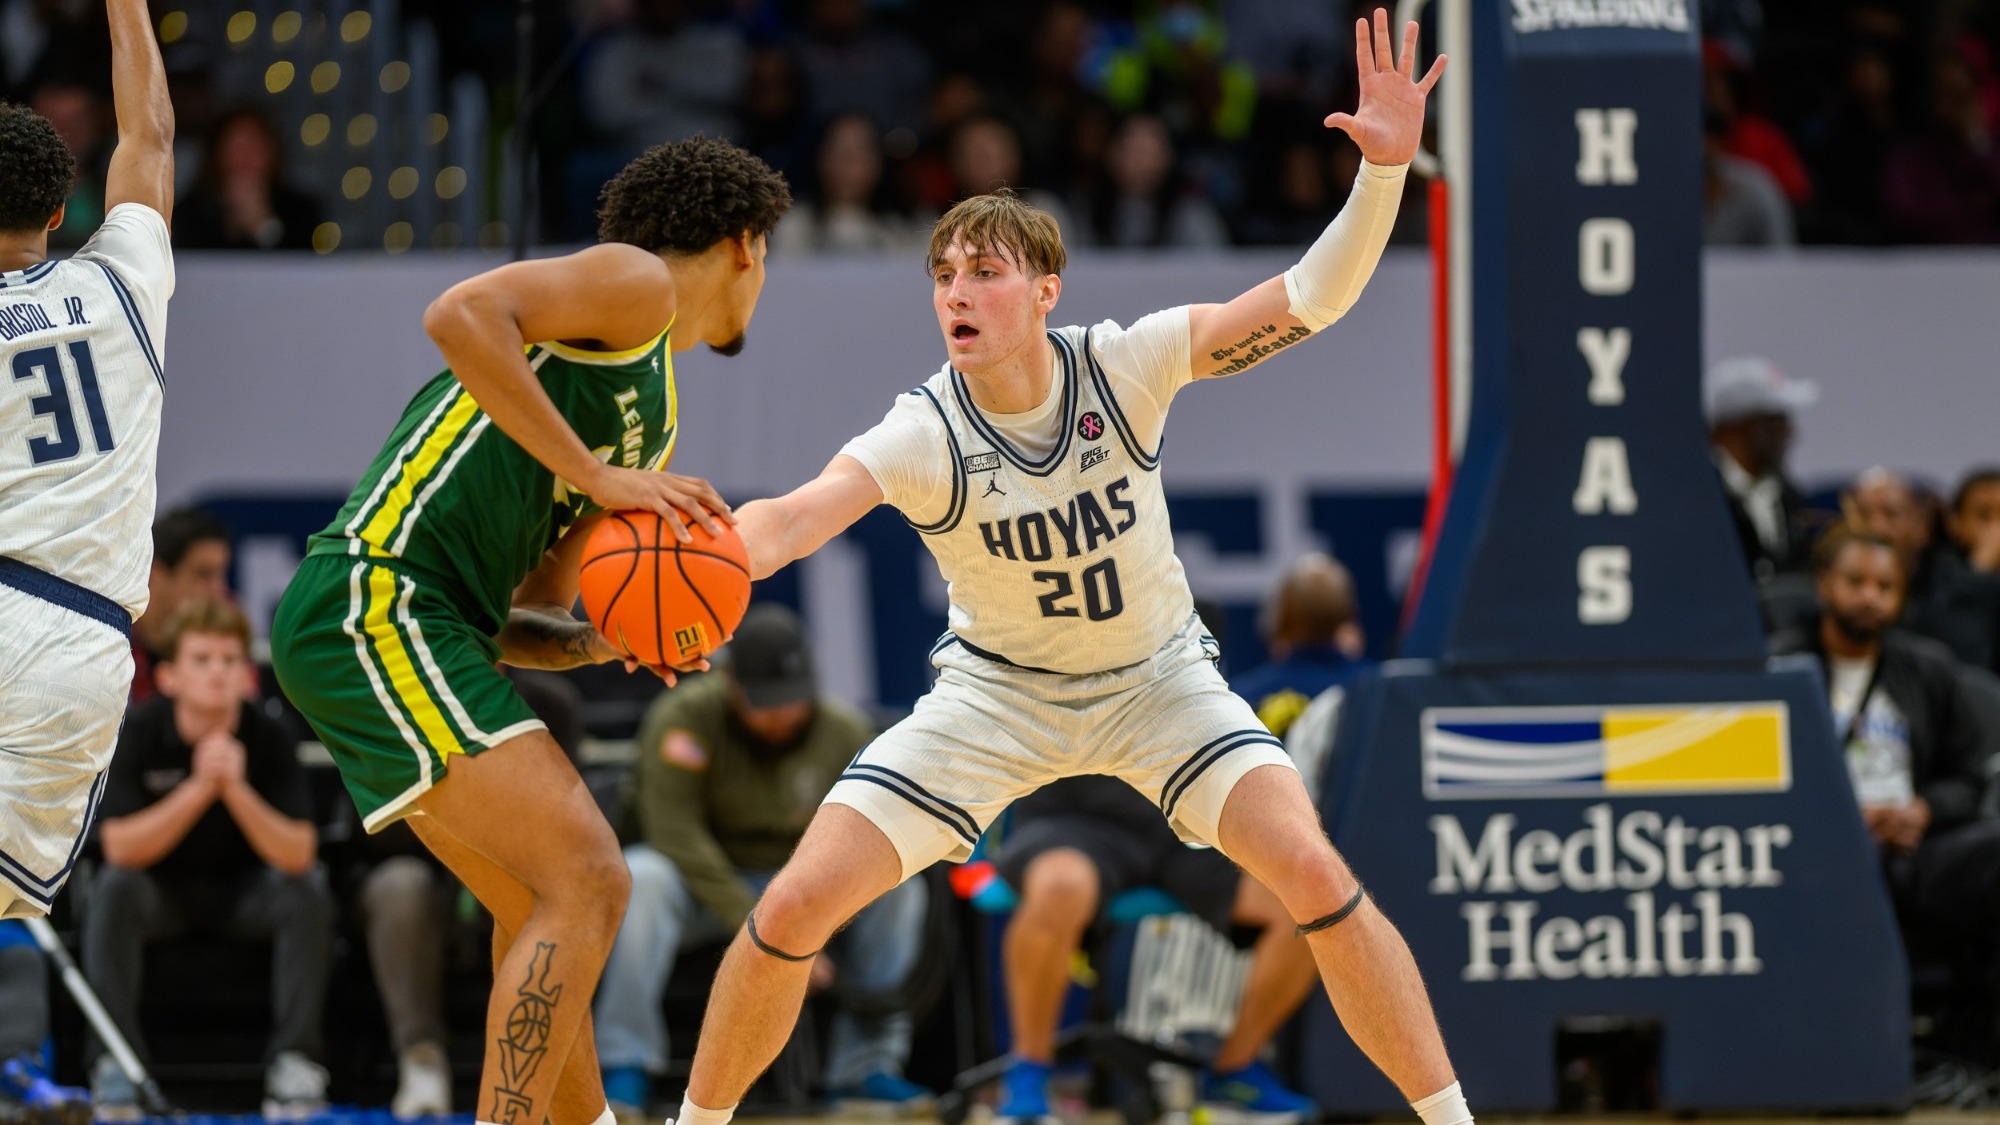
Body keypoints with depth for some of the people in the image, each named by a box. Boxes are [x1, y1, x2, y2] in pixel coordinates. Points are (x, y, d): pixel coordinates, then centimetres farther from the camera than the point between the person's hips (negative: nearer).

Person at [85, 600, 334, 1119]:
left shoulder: (270, 739, -18)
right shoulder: (138, 733, -19)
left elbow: (299, 855, -26)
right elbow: (119, 847, -27)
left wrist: (237, 790, -41)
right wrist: (198, 788, -38)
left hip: (244, 891, 1)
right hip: (161, 889, -1)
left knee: (308, 890, -28)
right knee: (114, 888, -32)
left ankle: (295, 1061, -20)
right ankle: (115, 1065, -24)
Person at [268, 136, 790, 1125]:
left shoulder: (651, 425, 27)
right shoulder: (636, 283, 0)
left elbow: (522, 623, 25)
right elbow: (459, 314, -19)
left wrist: (611, 642, 4)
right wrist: (592, 472, -17)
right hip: (378, 604, -10)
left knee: (539, 910, 21)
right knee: (587, 884, -15)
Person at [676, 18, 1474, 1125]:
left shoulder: (1124, 366, -21)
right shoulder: (923, 436, -25)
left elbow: (1310, 296, -25)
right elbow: (793, 517, -42)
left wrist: (1384, 169, -40)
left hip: (1156, 676, 0)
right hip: (996, 690, 0)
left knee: (1313, 875, -23)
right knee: (793, 906, -11)